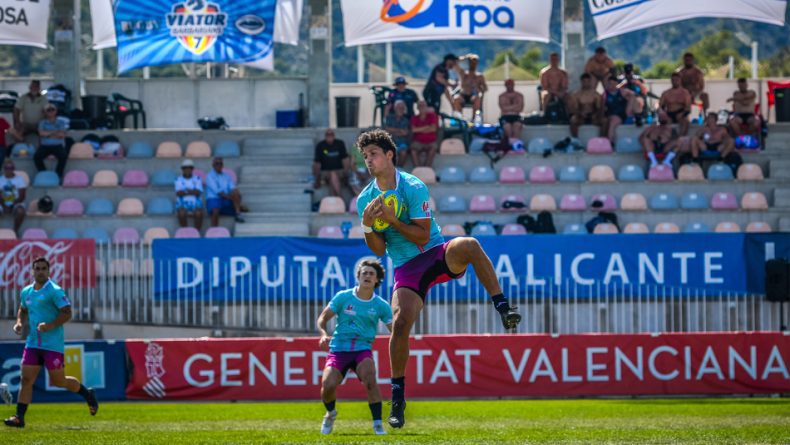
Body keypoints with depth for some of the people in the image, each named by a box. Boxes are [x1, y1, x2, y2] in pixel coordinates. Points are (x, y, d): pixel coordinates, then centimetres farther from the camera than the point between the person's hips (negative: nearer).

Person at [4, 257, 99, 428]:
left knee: (58, 381, 0)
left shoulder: (55, 291, -9)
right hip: (33, 343, 6)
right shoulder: (26, 292, 10)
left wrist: (50, 325, -24)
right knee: (26, 379, -4)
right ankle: (19, 417, -4)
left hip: (53, 344, -6)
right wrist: (19, 323, 9)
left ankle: (87, 394, 26)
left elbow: (67, 313, -13)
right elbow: (22, 310, 28)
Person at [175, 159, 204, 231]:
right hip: (182, 203, -1)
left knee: (199, 213, -33)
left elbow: (198, 192, -2)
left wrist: (184, 192, -9)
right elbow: (178, 193, -4)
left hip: (195, 203, 1)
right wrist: (192, 192, -5)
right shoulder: (179, 180, 11)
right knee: (182, 213, -35)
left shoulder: (197, 179, 13)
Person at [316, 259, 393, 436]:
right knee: (328, 385, -20)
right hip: (338, 348, 0)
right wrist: (324, 334, -18)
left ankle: (378, 424, -22)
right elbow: (322, 318, 4)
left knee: (370, 379, -31)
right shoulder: (343, 297, 0)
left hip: (362, 350, 0)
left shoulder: (381, 305, 2)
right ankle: (330, 412, 17)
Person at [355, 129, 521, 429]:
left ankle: (503, 309, -30)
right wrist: (367, 225, -15)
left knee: (468, 245, -36)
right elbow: (379, 250, 4)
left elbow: (423, 235, -12)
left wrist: (391, 219, -20)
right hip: (406, 267, 2)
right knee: (400, 321, -19)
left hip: (438, 255, -2)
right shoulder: (365, 200, 3)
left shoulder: (414, 187, -8)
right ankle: (398, 397, -8)